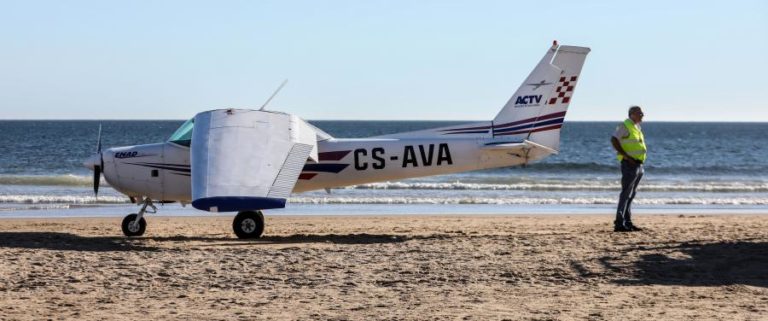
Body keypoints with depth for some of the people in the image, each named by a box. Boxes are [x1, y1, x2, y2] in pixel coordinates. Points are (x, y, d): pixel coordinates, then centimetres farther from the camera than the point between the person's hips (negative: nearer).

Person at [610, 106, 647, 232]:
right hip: (629, 164, -9)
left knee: (631, 194, 11)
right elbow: (614, 140, -20)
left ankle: (627, 223, 16)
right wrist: (626, 156, -23)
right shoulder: (625, 126, -10)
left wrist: (640, 162, 15)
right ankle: (619, 223, -13)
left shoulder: (637, 127, 17)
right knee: (626, 194, -11)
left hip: (638, 165, 9)